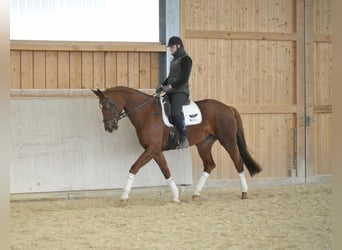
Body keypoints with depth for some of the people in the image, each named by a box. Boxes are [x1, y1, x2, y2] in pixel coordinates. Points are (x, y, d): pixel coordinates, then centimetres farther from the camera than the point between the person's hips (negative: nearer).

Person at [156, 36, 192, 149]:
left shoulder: (185, 59, -8)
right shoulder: (174, 60, 19)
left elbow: (184, 78, -17)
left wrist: (170, 86, -22)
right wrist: (162, 85, 9)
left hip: (181, 91, -10)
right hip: (171, 92, 10)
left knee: (175, 112, -29)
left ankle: (184, 139, -22)